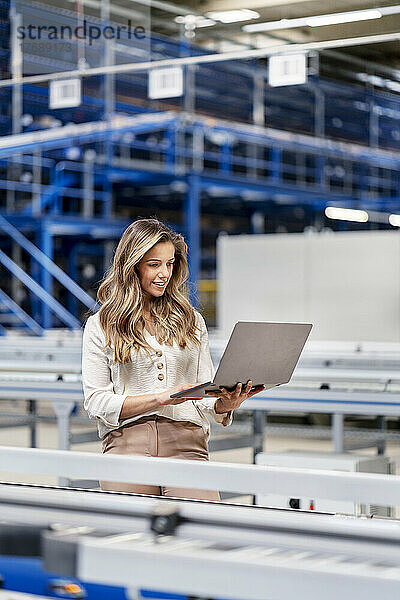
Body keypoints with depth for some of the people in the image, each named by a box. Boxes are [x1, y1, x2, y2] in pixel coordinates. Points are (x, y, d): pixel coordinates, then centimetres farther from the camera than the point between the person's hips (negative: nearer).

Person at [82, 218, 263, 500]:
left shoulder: (191, 321, 19)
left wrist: (227, 403, -8)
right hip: (127, 441, -1)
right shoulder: (100, 326, 11)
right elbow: (96, 402, 1)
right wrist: (163, 397, -10)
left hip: (186, 442, 1)